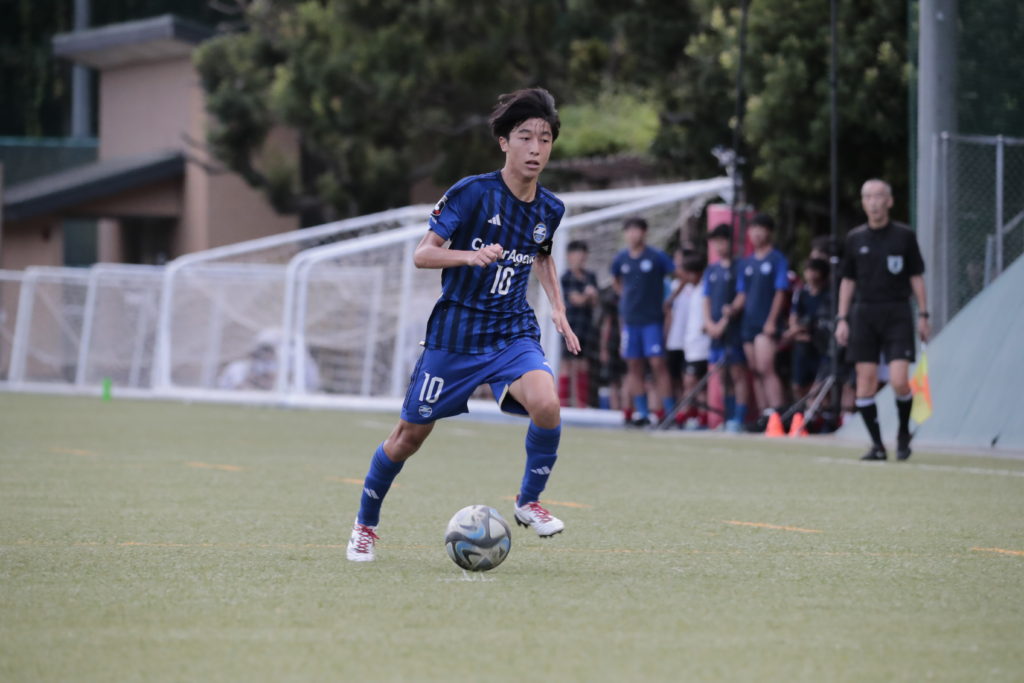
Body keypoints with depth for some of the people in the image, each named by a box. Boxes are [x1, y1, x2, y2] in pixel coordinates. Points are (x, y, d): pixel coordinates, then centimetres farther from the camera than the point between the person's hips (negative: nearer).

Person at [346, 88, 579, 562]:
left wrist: (557, 307, 11)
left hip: (513, 332, 3)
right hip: (455, 332, -3)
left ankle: (529, 501, -4)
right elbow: (421, 254, -14)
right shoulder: (473, 193, -13)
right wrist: (470, 256, -31)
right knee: (411, 433, 6)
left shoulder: (549, 210, 2)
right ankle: (365, 523, 29)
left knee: (546, 404, -27)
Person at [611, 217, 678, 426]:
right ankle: (641, 411, 8)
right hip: (630, 320, 4)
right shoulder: (620, 259, 7)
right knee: (634, 366, 3)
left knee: (658, 364, -10)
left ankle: (669, 411, -9)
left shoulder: (657, 257, -6)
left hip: (653, 320, -4)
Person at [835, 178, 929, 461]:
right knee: (865, 381, -5)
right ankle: (877, 445, 3)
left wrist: (923, 316, 1)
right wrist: (842, 319, 6)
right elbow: (848, 281, 13)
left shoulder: (905, 236, 2)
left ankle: (903, 433, 12)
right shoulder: (855, 239, 8)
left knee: (899, 381, -13)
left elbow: (916, 277, 6)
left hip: (897, 313, -2)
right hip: (863, 314, 2)